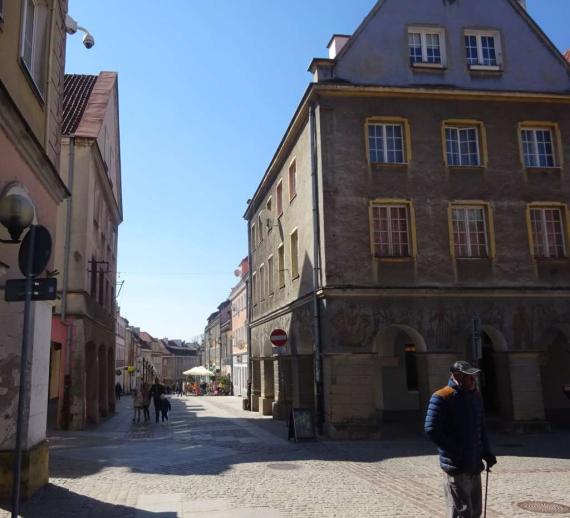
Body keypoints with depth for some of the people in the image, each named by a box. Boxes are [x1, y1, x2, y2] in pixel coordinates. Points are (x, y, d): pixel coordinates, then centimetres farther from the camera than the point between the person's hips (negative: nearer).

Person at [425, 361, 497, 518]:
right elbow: (431, 429, -19)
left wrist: (486, 452, 9)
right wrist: (456, 452, -18)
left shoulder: (476, 396, 11)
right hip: (456, 467, -8)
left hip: (474, 466, 8)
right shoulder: (442, 398, -14)